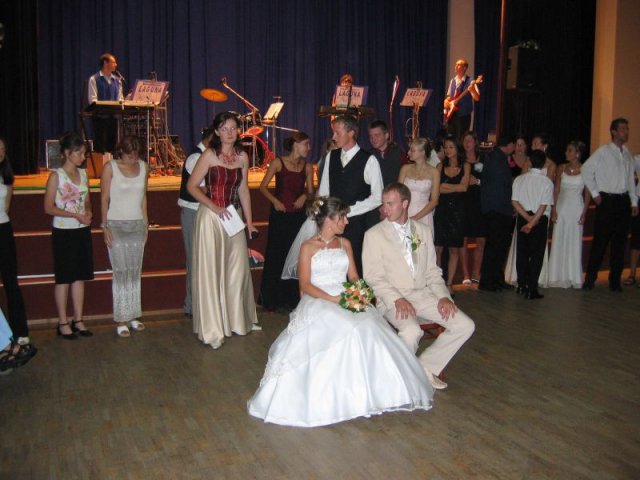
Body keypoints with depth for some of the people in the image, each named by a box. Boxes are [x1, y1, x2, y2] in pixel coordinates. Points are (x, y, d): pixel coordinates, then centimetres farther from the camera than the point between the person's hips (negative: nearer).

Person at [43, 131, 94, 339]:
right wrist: (74, 215, -20)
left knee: (80, 276, 10)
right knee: (64, 278, 3)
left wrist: (88, 212, -6)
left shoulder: (83, 174, 7)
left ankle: (78, 320, 20)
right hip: (64, 232, -5)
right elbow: (49, 208, -11)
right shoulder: (56, 176, -9)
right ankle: (63, 323, 14)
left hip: (82, 231, 5)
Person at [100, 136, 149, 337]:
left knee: (135, 272, 5)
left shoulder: (143, 167, 7)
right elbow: (104, 199, -4)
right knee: (121, 272, -5)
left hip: (137, 226, 4)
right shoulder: (110, 167, -5)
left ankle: (133, 316, 12)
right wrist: (105, 227, -8)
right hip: (116, 225, -4)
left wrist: (146, 224, 11)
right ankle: (121, 320, 0)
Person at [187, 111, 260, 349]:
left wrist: (249, 221, 13)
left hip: (233, 217, 5)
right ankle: (212, 329, 12)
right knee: (210, 270, 2)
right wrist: (214, 207, -16)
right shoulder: (210, 155, -8)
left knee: (237, 268, 12)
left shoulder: (243, 156, 7)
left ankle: (237, 319, 30)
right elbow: (192, 186, -8)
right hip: (211, 217, -5)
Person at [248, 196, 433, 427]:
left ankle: (370, 389, -24)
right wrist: (332, 299, -20)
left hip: (347, 300, 4)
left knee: (367, 326, -30)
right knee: (348, 328, -35)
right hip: (318, 302, -4)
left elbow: (354, 277, 15)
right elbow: (305, 285, -4)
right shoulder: (308, 247, 4)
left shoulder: (345, 244, 19)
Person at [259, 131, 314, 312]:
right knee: (275, 255, 4)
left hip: (298, 216, 3)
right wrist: (275, 201, -17)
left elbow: (310, 192, 7)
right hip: (279, 215, -3)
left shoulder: (307, 167, 5)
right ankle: (271, 299, 16)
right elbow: (263, 187, -3)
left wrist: (304, 196, -15)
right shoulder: (278, 163, -4)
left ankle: (291, 298, 18)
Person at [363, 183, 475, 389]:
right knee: (411, 331, -34)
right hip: (392, 300, -5)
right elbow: (373, 277, -6)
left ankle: (426, 367, 5)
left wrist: (443, 296, -4)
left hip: (423, 294, 5)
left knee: (465, 326, -12)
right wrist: (397, 299, -20)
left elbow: (432, 271, 14)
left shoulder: (424, 231, 13)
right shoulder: (374, 234, 0)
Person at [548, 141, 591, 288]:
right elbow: (556, 190, 6)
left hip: (576, 208, -3)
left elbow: (587, 194, -1)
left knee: (574, 242, 1)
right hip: (562, 207, 3)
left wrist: (584, 213, -7)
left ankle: (573, 277, 11)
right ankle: (560, 276, 11)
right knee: (559, 242, 3)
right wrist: (554, 209, -3)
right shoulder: (561, 168, 5)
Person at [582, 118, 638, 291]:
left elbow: (630, 179, 16)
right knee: (600, 242, -4)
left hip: (623, 201, 5)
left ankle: (615, 281, 17)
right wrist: (595, 193, -7)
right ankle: (590, 279, 6)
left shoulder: (627, 154, 12)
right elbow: (586, 170, -8)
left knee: (619, 243, 8)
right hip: (607, 201, -5)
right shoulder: (603, 152, -5)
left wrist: (634, 202, 13)